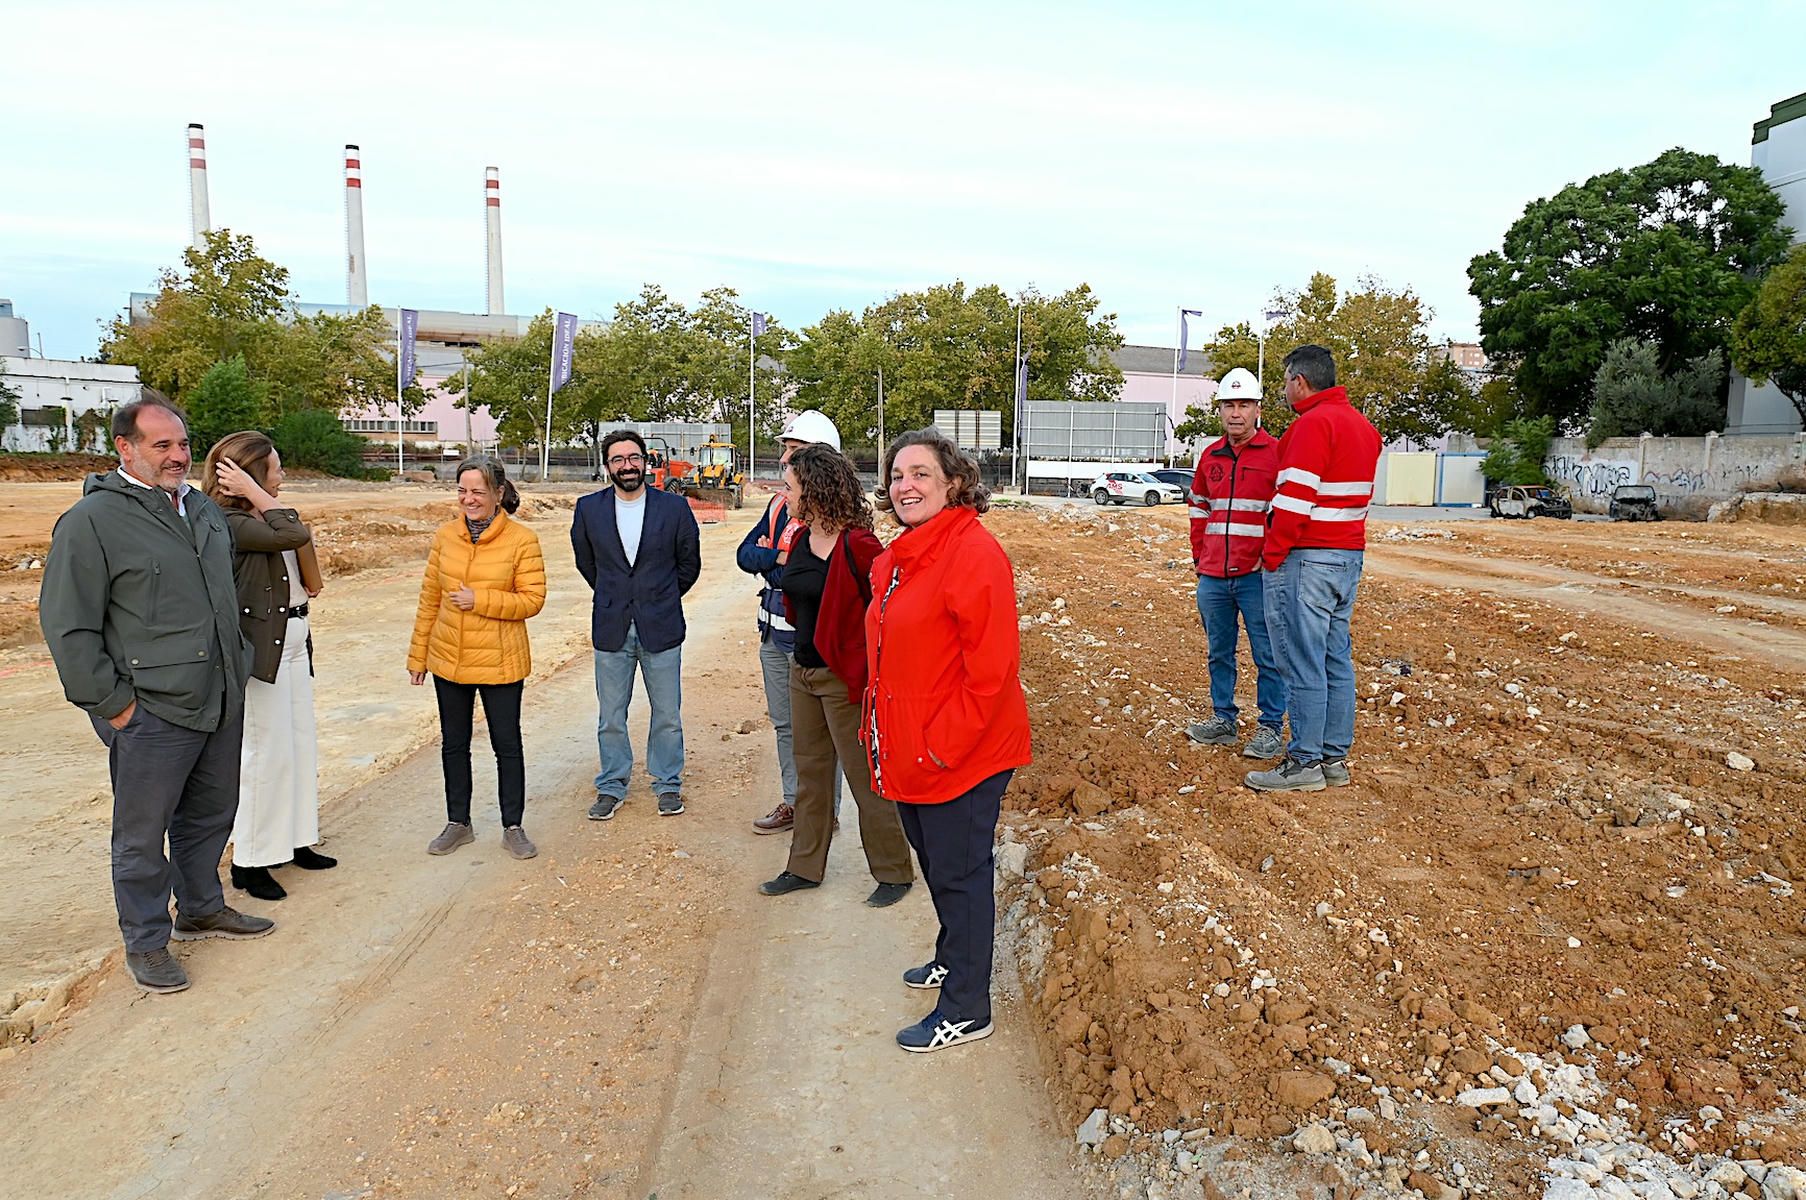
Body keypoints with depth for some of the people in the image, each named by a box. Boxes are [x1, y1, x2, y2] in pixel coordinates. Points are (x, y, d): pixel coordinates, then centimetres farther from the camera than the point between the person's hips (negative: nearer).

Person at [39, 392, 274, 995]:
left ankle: (201, 908, 39)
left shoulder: (203, 508, 11)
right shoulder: (92, 520, -11)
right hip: (151, 713, -7)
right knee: (143, 834, 6)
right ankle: (146, 942, 22)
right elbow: (68, 627, -11)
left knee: (210, 814, 20)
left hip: (221, 702, 7)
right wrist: (112, 703, -12)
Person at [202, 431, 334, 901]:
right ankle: (249, 861, 10)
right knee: (268, 752, -2)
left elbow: (312, 581, 4)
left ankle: (294, 841, 27)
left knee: (300, 746, 14)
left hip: (295, 638, 9)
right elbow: (294, 534, -28)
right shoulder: (230, 522, -15)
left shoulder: (264, 516, 10)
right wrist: (253, 492, -18)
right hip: (261, 645, -9)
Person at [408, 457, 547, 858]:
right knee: (453, 745, 15)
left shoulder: (521, 540, -11)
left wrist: (480, 600, -22)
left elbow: (533, 599, -12)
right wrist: (418, 655, 9)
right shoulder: (446, 536, 1)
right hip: (448, 660, 4)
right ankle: (458, 824, 31)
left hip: (499, 663, -4)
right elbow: (429, 598, 7)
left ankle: (513, 828, 21)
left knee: (507, 745, 7)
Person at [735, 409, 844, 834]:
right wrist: (781, 557, -14)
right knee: (784, 723, 18)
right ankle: (794, 803, 32)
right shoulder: (780, 505, 10)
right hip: (775, 635, 8)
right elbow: (745, 554, 5)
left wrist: (768, 562, -11)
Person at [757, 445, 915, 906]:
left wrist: (870, 666, -15)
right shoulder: (799, 539, 6)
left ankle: (894, 871, 20)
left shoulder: (857, 545, -20)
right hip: (804, 671, 9)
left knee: (863, 776, 3)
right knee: (810, 773, 19)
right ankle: (805, 867, 33)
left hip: (844, 675, -9)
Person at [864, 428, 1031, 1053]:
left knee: (959, 874, 4)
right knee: (935, 864, 24)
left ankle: (967, 1009, 20)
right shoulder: (895, 560, 9)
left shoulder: (973, 553, -20)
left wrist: (945, 744, -21)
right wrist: (881, 728, 13)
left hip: (961, 756, -9)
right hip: (909, 751, 9)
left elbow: (991, 668, -23)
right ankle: (953, 959, 46)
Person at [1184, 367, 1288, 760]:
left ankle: (1271, 728, 9)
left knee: (1267, 656, 0)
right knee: (1219, 653, 14)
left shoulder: (1277, 452, -4)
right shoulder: (1210, 456, 13)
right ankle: (1222, 719, 25)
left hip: (1257, 575, -6)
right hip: (1213, 576, 6)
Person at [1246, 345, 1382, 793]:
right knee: (1336, 659, 12)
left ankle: (1305, 764, 0)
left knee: (1303, 663, -5)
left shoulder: (1313, 423, -13)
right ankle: (1334, 757, 19)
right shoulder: (1362, 425, 17)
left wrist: (1273, 554, -13)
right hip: (1349, 554, 10)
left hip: (1306, 557, -10)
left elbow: (1296, 498, -19)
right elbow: (1353, 493, 17)